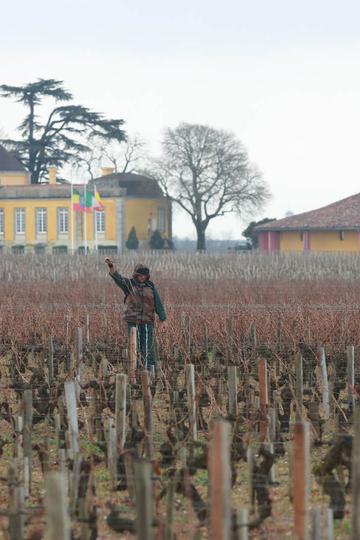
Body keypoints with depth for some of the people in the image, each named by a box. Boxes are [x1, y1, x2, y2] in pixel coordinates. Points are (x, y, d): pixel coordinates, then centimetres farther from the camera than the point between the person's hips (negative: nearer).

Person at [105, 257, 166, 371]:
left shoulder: (151, 286, 8)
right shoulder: (129, 284, 4)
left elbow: (158, 303, 6)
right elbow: (117, 277, -13)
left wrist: (163, 319, 0)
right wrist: (110, 266, -31)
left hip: (147, 321, 1)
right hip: (133, 321, -1)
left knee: (148, 346, -1)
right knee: (134, 346, 1)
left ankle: (151, 369, -1)